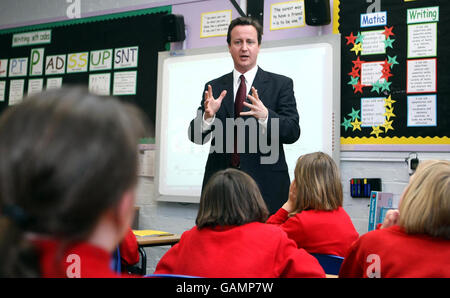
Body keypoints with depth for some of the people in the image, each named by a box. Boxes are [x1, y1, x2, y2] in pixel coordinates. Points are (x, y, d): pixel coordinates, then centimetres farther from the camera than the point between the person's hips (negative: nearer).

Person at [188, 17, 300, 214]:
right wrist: (208, 115, -16)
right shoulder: (214, 87, 11)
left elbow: (292, 133, -5)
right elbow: (196, 136, 5)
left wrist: (265, 115, -24)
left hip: (265, 183, -2)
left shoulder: (281, 84, 4)